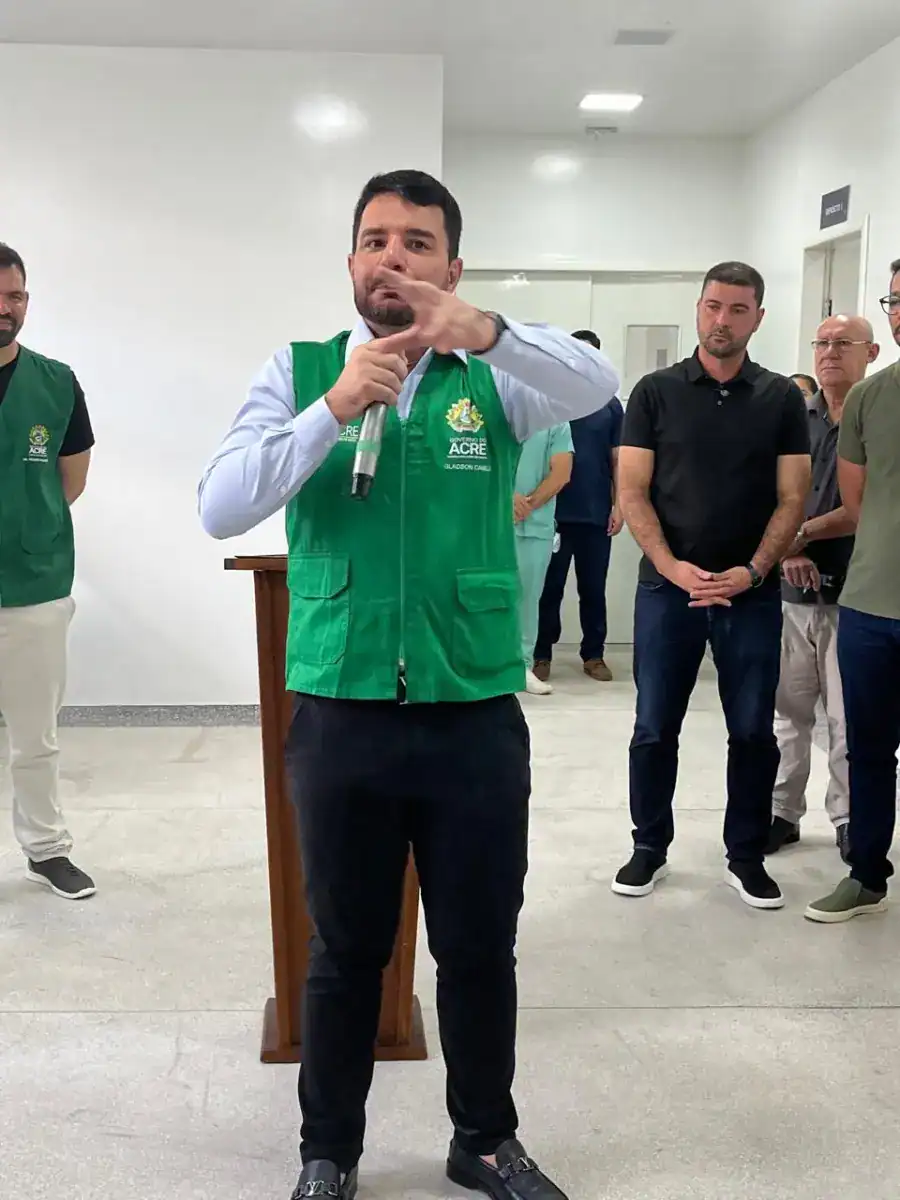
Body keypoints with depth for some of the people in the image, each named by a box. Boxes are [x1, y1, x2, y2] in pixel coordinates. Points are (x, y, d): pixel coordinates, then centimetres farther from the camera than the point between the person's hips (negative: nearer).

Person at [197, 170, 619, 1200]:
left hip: (478, 714, 1)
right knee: (345, 952, 15)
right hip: (339, 715, 0)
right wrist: (336, 408, -21)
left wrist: (479, 330, -33)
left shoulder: (495, 375, 3)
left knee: (480, 950, 15)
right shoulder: (299, 374, 2)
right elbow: (221, 508, -10)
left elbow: (596, 386, -17)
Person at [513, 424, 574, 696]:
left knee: (529, 595, 4)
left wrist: (529, 504, -9)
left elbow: (561, 472, -1)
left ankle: (523, 665, 11)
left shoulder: (557, 421, 6)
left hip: (536, 524, 1)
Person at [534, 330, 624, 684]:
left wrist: (618, 505, 0)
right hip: (556, 513, -2)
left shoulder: (611, 406, 7)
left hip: (597, 514, 2)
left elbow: (617, 459, 8)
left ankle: (594, 655, 19)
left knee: (594, 589, 9)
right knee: (550, 587, 5)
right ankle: (542, 654, 13)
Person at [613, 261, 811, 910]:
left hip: (753, 592, 1)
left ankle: (747, 856, 22)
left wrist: (752, 571, -13)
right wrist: (672, 566, -14)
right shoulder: (655, 392, 3)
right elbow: (632, 493, -1)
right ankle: (650, 847, 23)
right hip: (667, 587, 0)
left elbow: (792, 499, 2)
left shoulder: (782, 399, 5)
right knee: (655, 729, 6)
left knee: (753, 732, 7)